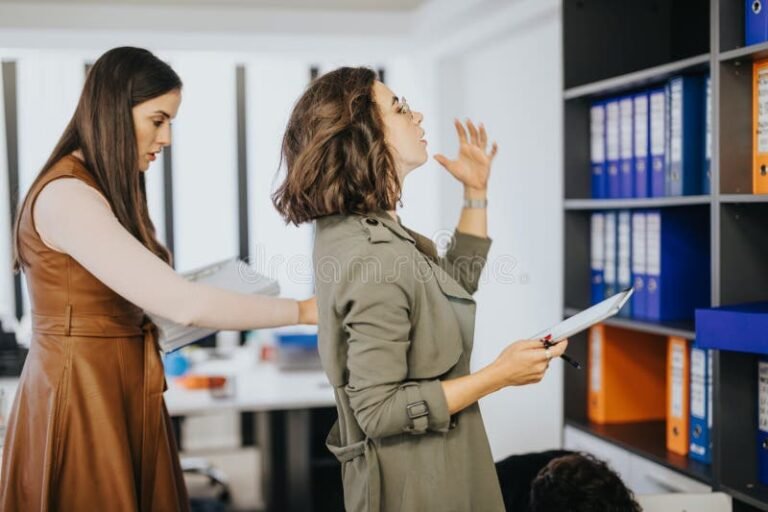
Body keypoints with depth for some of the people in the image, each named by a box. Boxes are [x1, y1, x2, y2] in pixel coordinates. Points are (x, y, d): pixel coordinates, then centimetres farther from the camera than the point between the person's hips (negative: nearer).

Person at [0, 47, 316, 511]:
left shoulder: (100, 192, 13)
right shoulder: (67, 196, -19)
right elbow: (181, 303, -25)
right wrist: (304, 311, -17)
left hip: (119, 392, 9)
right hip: (82, 398, -9)